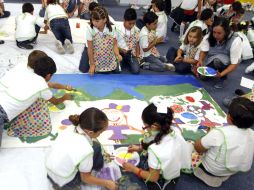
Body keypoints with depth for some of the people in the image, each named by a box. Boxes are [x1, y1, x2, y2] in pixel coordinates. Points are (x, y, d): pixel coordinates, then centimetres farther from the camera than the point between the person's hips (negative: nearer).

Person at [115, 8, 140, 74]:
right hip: (120, 53, -2)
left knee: (136, 70, -16)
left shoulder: (136, 30, -3)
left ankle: (127, 62, 17)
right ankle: (123, 61, 14)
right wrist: (121, 50, -23)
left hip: (131, 53, 2)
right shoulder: (118, 29, -14)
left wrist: (137, 57, 0)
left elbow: (137, 44, 7)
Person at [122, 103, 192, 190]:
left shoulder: (155, 150, -41)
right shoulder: (175, 131, -20)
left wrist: (133, 169, -12)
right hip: (175, 173, 6)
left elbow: (153, 177, -24)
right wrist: (140, 148, 8)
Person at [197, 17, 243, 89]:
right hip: (210, 61, 4)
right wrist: (200, 60, -33)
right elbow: (203, 51, -11)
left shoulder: (235, 41, -29)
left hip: (227, 62, -4)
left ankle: (222, 78, -6)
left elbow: (234, 64, -28)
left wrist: (221, 74, -42)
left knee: (218, 59, -37)